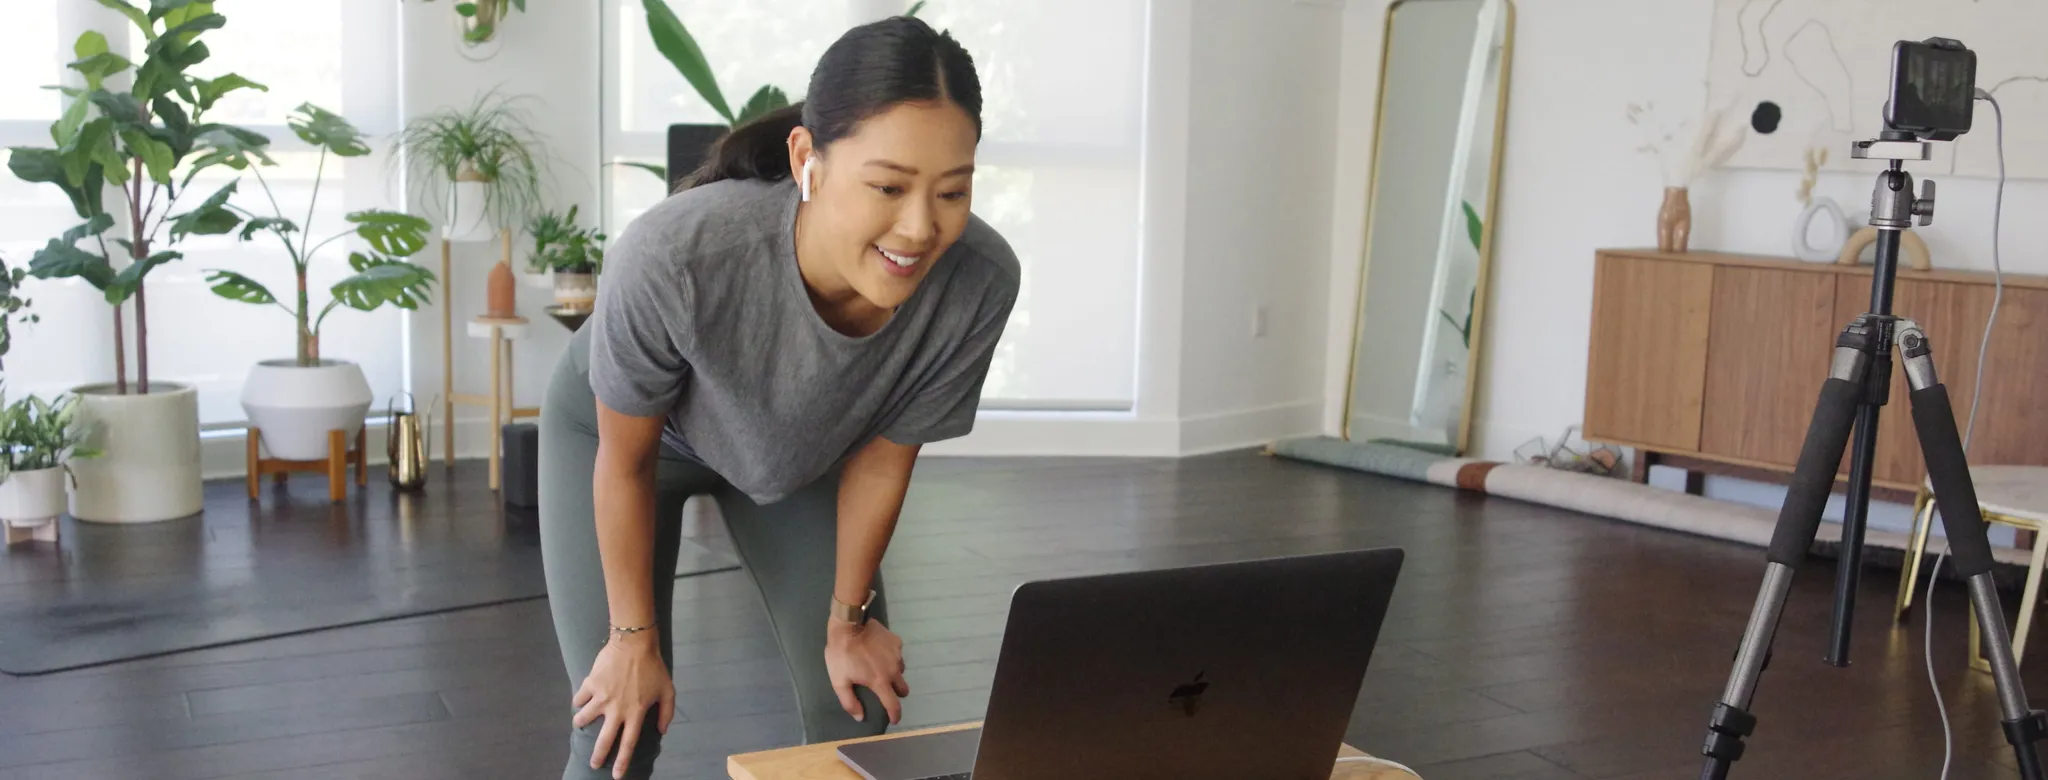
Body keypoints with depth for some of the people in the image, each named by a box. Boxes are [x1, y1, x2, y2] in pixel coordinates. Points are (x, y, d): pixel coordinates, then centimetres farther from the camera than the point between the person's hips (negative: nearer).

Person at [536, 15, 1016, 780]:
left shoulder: (979, 281, -35)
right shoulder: (673, 256, -43)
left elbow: (882, 454, -14)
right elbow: (626, 461, -23)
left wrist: (848, 619, -2)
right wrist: (634, 637, -10)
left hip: (801, 448, 3)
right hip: (613, 426, -2)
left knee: (856, 709, 3)